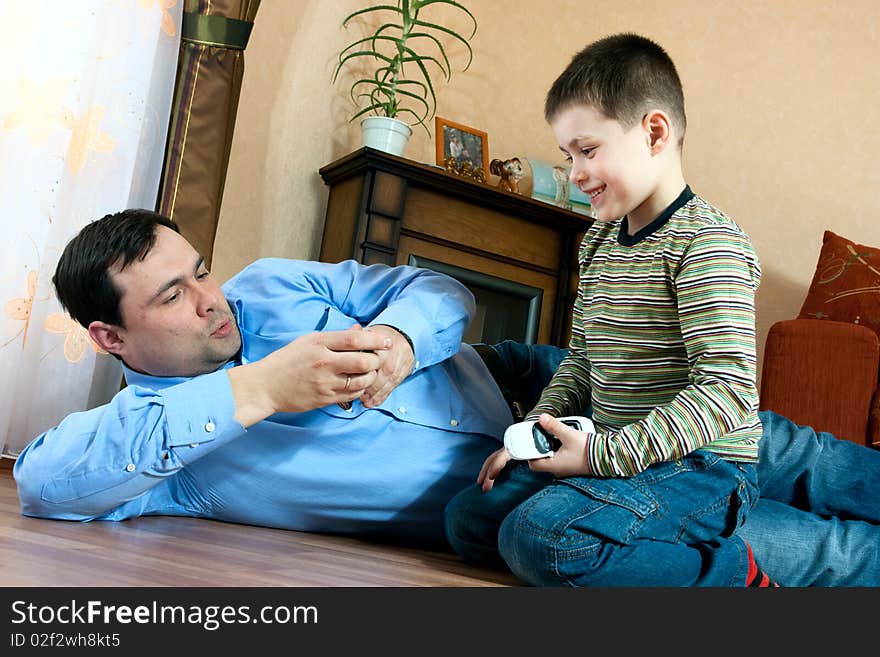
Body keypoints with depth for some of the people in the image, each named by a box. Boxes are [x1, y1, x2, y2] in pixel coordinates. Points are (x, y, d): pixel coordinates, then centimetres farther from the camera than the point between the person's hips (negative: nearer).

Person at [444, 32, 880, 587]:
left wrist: (605, 454, -25)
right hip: (614, 453, 9)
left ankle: (732, 570, -11)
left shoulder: (708, 241, -15)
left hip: (704, 468, -9)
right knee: (470, 518, 1)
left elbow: (727, 390, -23)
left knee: (538, 534, -31)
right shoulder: (599, 241, 12)